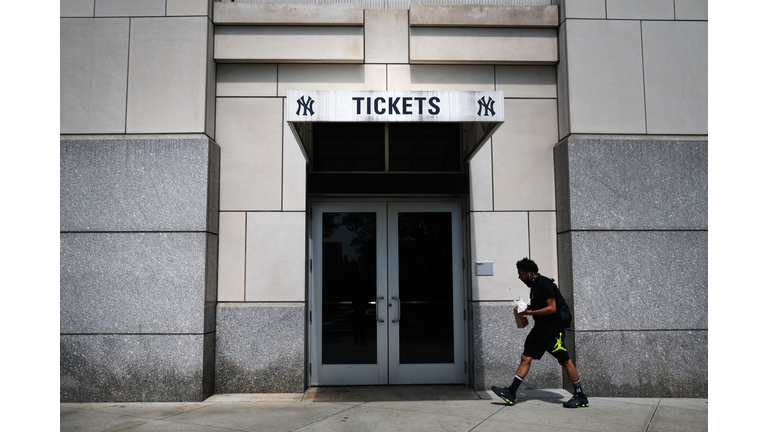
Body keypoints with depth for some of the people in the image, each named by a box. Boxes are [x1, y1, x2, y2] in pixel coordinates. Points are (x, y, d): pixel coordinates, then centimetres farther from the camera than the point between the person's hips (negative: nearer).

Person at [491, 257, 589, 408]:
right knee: (525, 358, 5)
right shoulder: (535, 285, 13)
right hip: (539, 329, 10)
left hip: (552, 330, -10)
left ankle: (581, 397, 10)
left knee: (565, 362, -1)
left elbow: (552, 308, -21)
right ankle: (510, 393, 5)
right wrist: (527, 309, 11)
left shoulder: (544, 284, -16)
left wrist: (530, 312, -19)